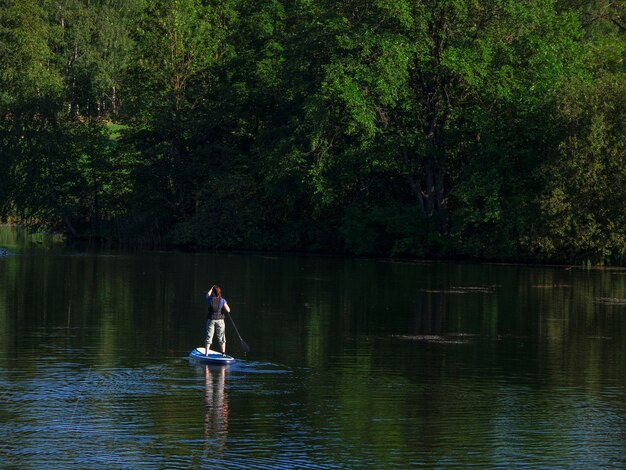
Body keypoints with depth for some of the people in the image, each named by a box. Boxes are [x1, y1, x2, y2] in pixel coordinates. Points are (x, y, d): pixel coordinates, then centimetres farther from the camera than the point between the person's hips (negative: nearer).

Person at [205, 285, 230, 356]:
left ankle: (206, 353, 6)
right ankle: (223, 353, 9)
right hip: (220, 320, 0)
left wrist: (212, 288, 30)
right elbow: (228, 310, -13)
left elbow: (208, 294, 18)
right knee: (221, 338, 10)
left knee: (209, 337, 7)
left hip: (211, 320, 0)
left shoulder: (210, 299, -6)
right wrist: (227, 306, 8)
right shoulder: (222, 301, -9)